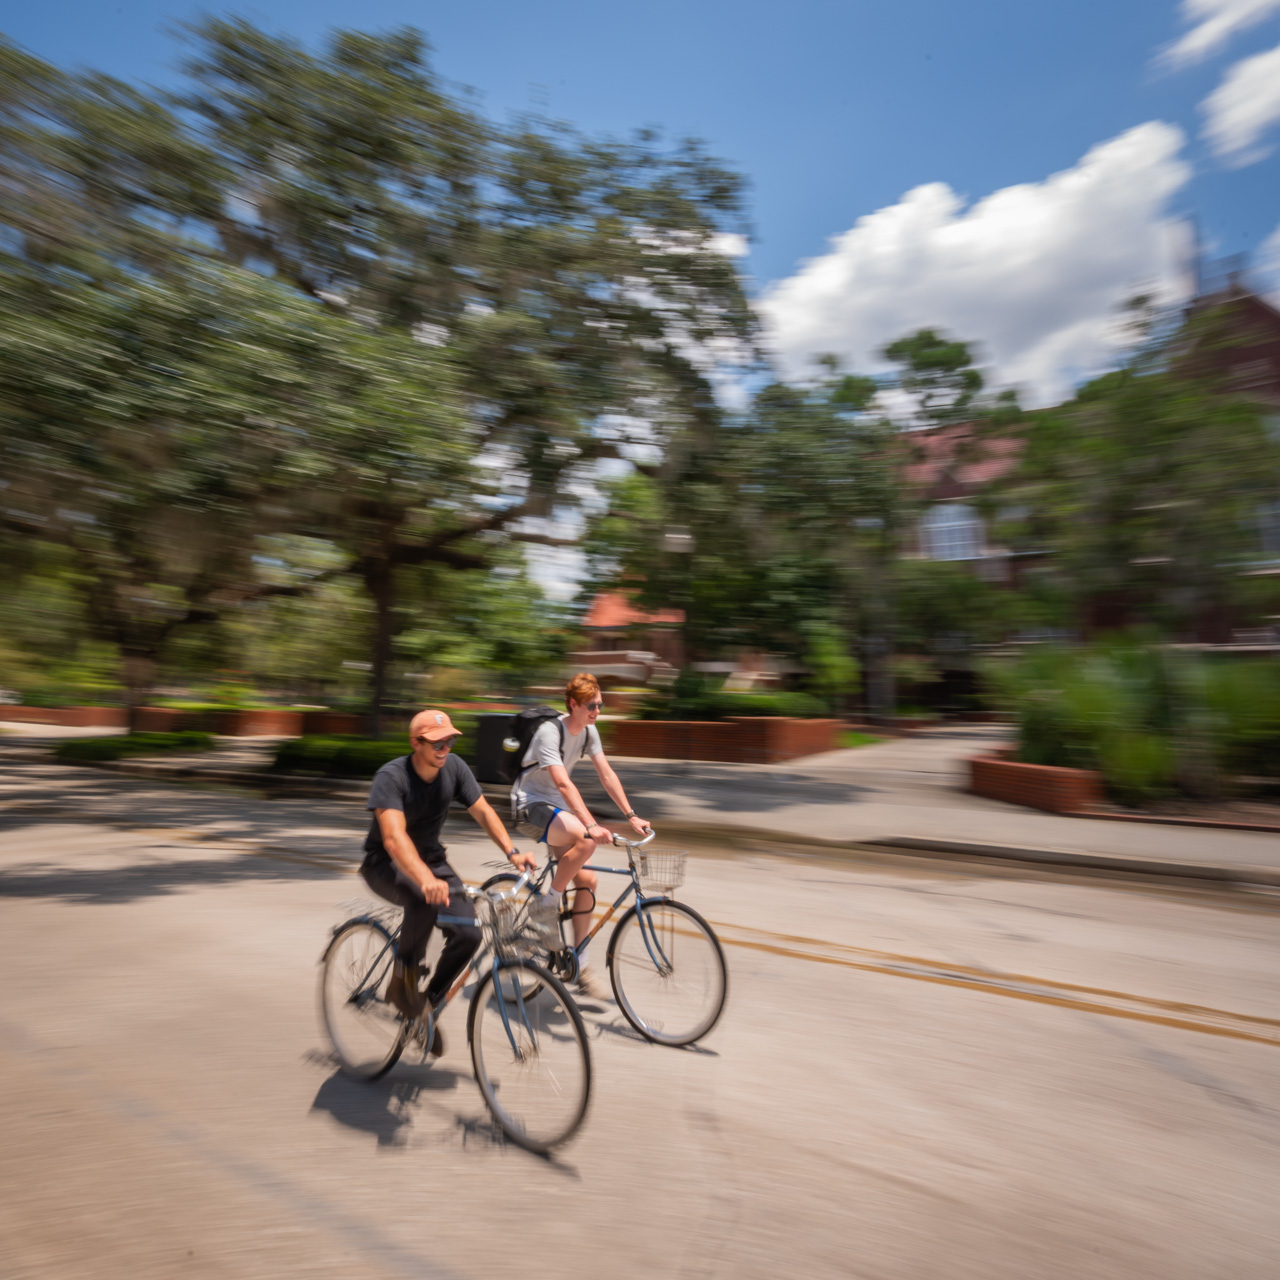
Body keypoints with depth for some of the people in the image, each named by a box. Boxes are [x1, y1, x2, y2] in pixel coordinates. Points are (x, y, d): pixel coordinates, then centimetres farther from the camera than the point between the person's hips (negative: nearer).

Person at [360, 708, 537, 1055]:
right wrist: (426, 879, -56)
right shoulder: (391, 777, -26)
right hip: (385, 862, -5)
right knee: (426, 899, -38)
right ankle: (402, 978, -12)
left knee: (468, 934, -14)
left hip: (430, 857, 5)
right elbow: (394, 837, -40)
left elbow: (483, 811, -9)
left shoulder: (454, 767, -10)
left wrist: (512, 851, -25)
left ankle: (429, 1002, 11)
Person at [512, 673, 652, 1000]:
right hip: (531, 805, -7)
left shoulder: (589, 732, 0)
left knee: (587, 880, -1)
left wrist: (631, 816, -7)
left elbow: (606, 774, 0)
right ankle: (545, 905, -12)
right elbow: (563, 784, -34)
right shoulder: (550, 732, -24)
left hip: (556, 808, 8)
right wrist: (591, 825, -42)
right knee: (586, 840, -33)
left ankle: (580, 967, 11)